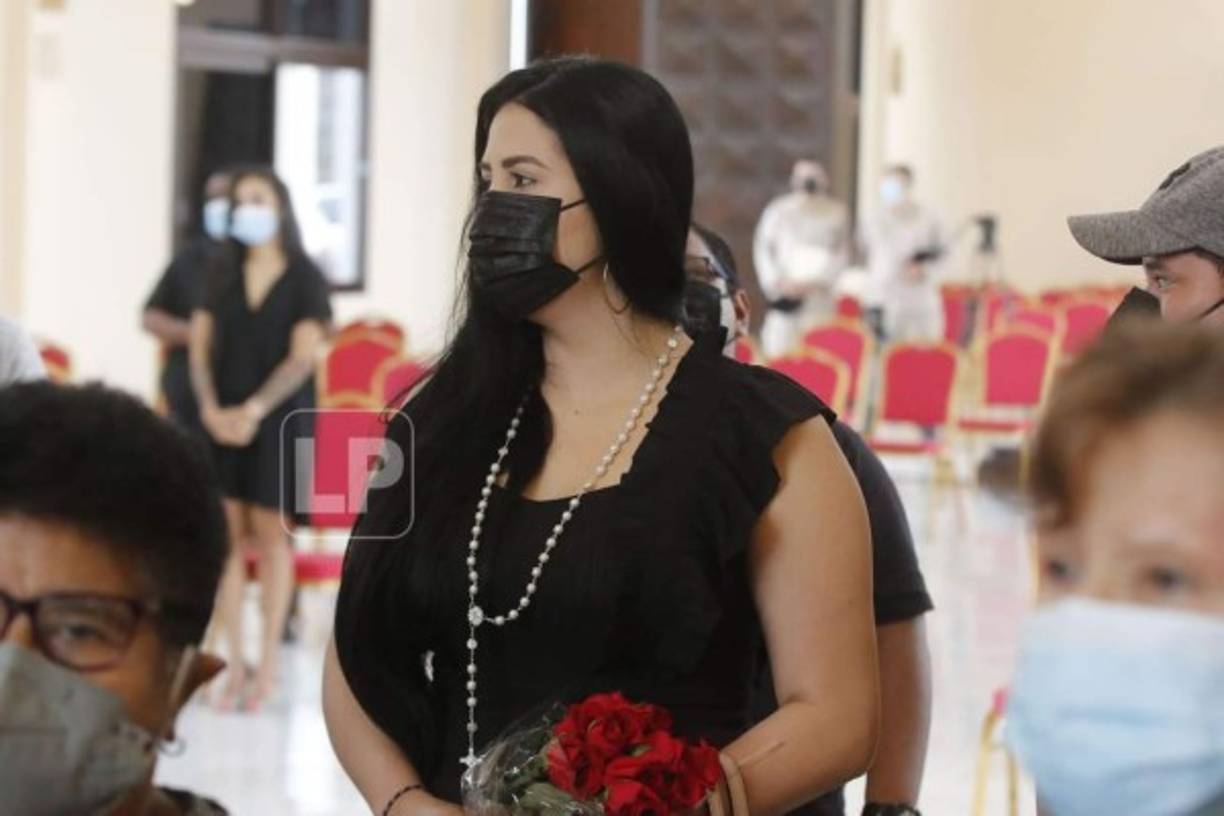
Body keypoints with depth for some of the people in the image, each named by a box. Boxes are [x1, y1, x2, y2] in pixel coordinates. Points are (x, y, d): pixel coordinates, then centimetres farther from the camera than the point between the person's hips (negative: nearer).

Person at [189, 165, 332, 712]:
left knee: (270, 535, 1)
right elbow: (200, 347, 5)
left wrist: (254, 410, -19)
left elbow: (303, 357, -9)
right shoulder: (222, 272, 9)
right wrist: (210, 408, -11)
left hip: (279, 420, -3)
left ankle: (269, 661, 9)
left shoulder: (304, 278, -1)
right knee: (227, 537, -1)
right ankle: (233, 666, 2)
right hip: (221, 419, 3)